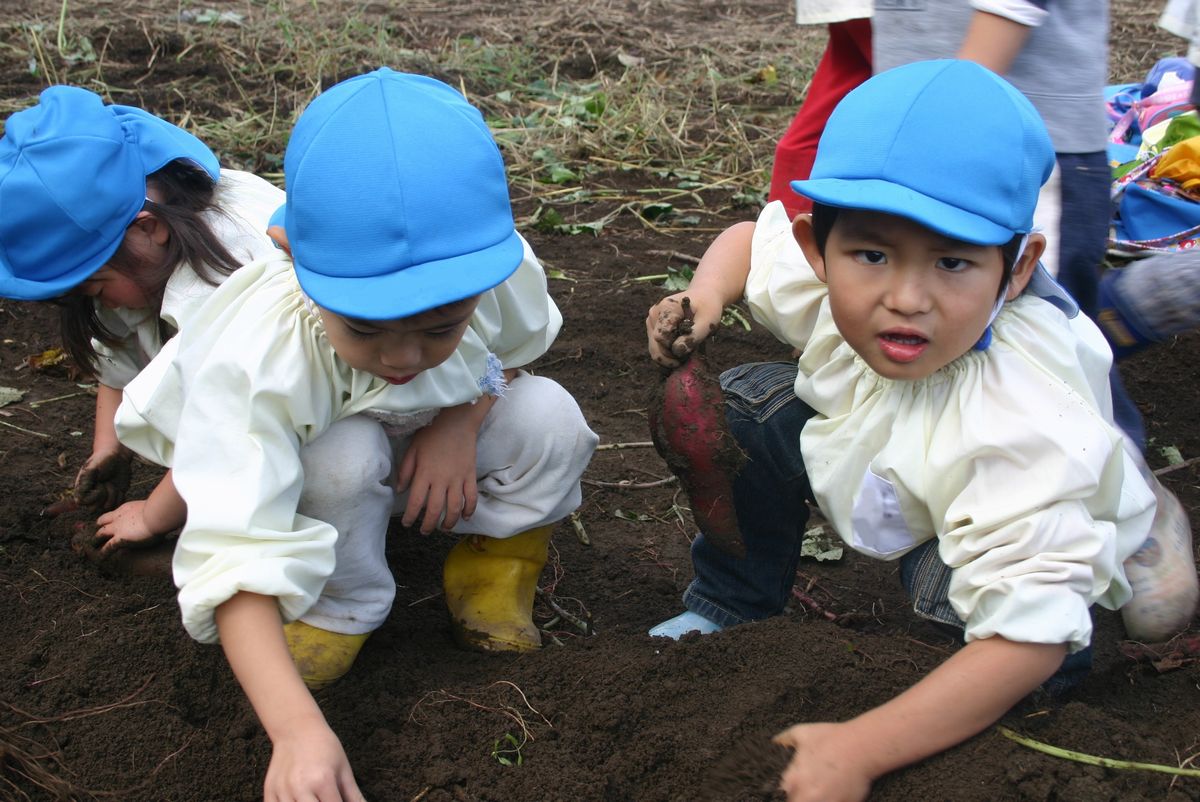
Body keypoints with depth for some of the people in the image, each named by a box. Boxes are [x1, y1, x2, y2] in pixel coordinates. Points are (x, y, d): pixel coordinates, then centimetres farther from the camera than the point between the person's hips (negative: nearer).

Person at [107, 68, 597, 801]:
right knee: (345, 455, -37)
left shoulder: (501, 267, -31)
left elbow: (516, 347, -3)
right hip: (293, 459, -3)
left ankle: (495, 557, 2)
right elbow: (236, 559, -46)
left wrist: (460, 420, -24)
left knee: (550, 419, -24)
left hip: (428, 436, 3)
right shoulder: (258, 363, -42)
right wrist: (298, 726, -58)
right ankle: (335, 608, -11)